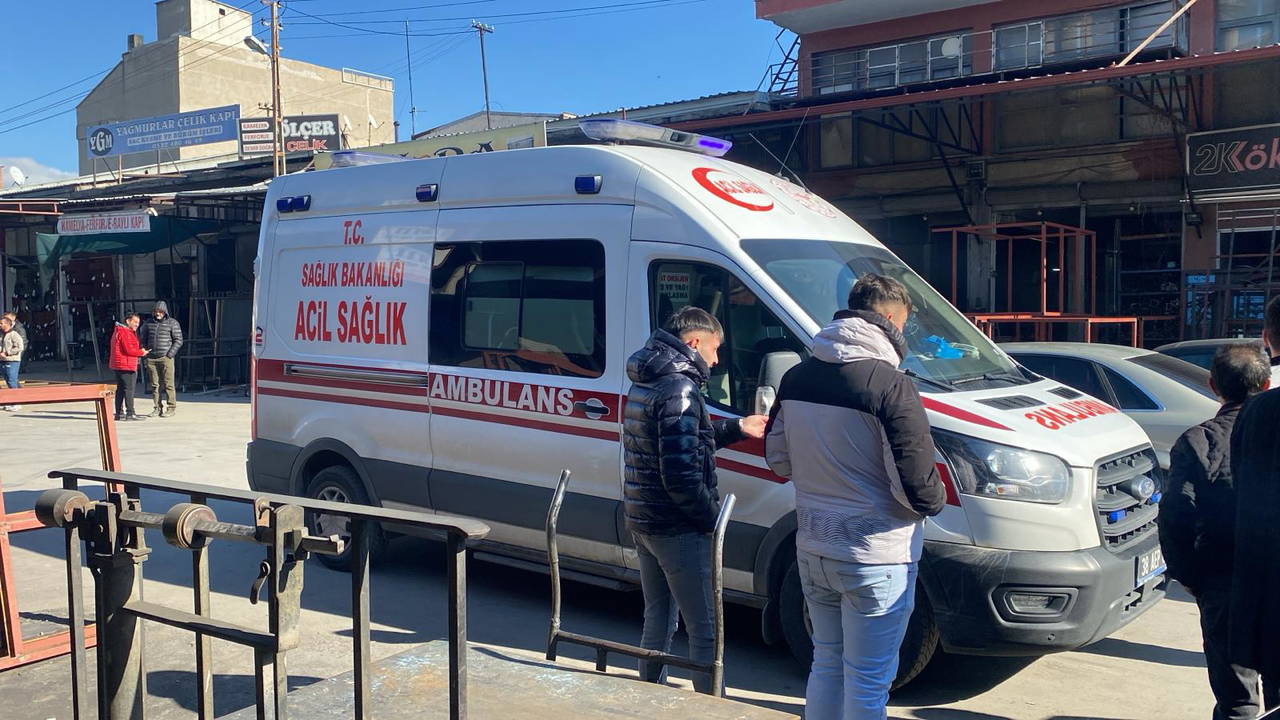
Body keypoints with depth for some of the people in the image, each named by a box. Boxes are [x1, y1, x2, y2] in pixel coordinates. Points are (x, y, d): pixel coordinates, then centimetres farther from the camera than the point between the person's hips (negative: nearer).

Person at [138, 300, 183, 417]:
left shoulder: (172, 323, 2)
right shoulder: (149, 323, 14)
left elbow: (178, 340, -1)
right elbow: (142, 338, 22)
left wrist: (170, 354, -9)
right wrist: (145, 353, 10)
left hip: (166, 358, -4)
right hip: (151, 359, 4)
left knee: (168, 384, -6)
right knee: (154, 384, 4)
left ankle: (172, 408, -2)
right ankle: (157, 407, 10)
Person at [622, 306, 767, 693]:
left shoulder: (644, 384, 12)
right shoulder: (680, 389, -19)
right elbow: (680, 473, -26)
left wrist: (737, 428, 20)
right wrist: (713, 517, -14)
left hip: (642, 521, 10)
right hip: (678, 529, -10)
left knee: (657, 619, 21)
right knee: (705, 630, -2)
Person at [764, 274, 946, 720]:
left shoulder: (796, 377, 4)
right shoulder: (890, 386, -18)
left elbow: (777, 458, 12)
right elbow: (917, 486, -18)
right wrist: (935, 501, 3)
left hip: (812, 549, 7)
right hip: (875, 557, -7)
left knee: (827, 662, 23)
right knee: (867, 682, 6)